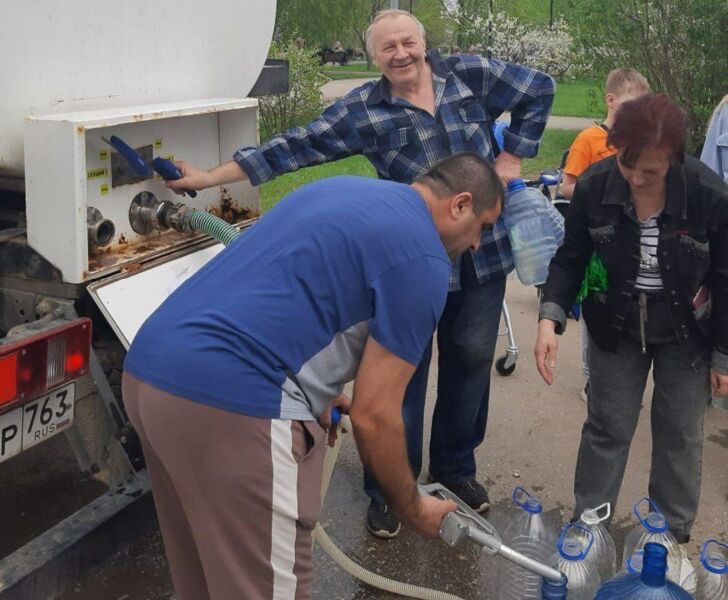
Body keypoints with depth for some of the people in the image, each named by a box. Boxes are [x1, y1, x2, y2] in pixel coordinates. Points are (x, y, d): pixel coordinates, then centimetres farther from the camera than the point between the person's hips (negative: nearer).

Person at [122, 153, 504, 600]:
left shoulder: (342, 189, 23)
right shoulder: (422, 259, -3)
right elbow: (373, 416, -4)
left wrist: (314, 393, 38)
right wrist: (412, 509, 12)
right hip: (228, 401, -9)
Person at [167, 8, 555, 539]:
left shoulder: (471, 75, -1)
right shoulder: (363, 111, -6)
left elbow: (540, 88, 11)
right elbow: (292, 148, -8)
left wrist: (513, 156, 3)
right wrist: (207, 178, -11)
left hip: (484, 253, 3)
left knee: (472, 358, 13)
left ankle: (456, 465, 35)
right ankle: (388, 488, 19)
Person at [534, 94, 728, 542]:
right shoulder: (594, 187, -19)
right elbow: (571, 258, -5)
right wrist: (551, 318, -20)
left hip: (686, 331, -1)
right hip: (616, 324, 1)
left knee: (680, 434, 13)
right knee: (607, 428, 11)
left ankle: (674, 534, 33)